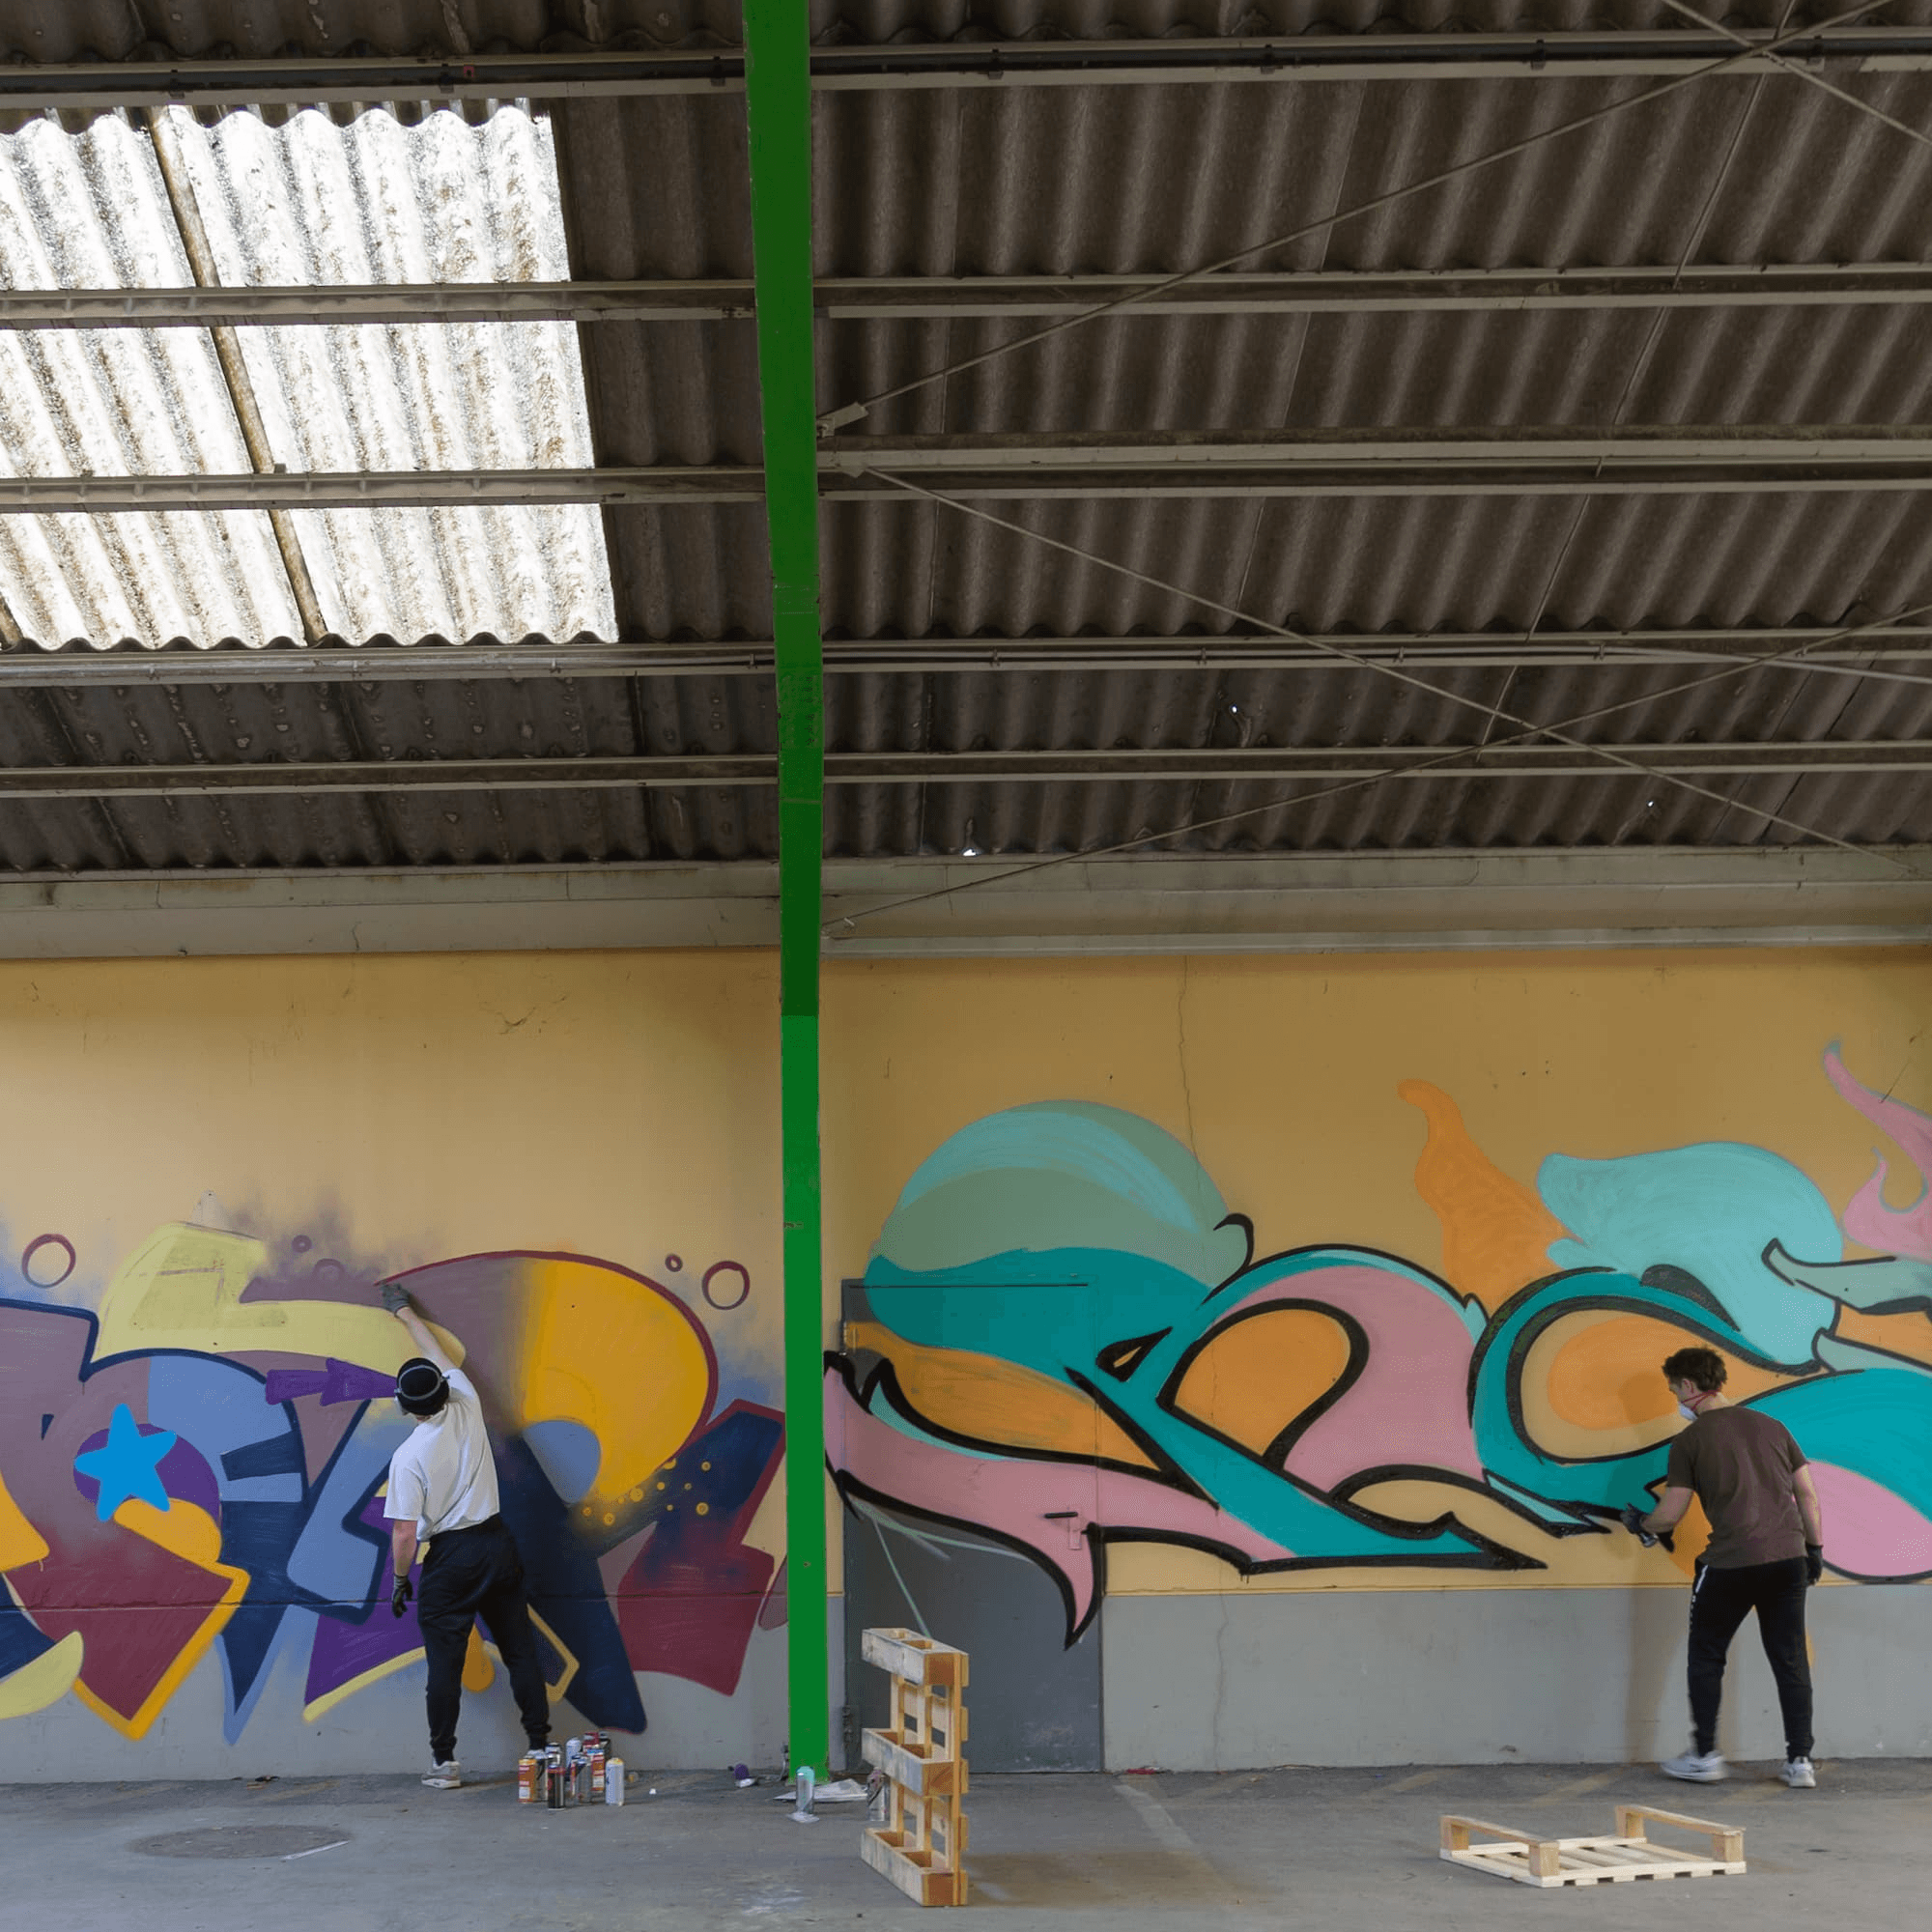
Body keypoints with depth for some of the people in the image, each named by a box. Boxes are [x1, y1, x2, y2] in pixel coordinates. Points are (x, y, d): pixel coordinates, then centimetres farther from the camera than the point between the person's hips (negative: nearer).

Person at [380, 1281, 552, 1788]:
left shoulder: (409, 1456, -13)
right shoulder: (467, 1410, -1)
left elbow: (405, 1531, -12)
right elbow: (440, 1356, 17)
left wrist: (400, 1580, 2)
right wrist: (405, 1312, 28)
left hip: (450, 1557, -5)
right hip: (497, 1543, 5)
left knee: (445, 1663, 4)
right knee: (520, 1651, 9)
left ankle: (444, 1761, 9)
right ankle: (541, 1744, 13)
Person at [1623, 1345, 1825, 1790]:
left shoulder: (1690, 1440, -2)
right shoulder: (1770, 1425, 12)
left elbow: (1670, 1515, -3)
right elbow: (1807, 1495, 11)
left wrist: (1640, 1523, 16)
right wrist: (1815, 1548, 18)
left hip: (1731, 1563, -4)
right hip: (1788, 1558, 4)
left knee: (1706, 1657, 12)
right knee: (1790, 1660, 12)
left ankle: (1705, 1756, 16)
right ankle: (1800, 1761, 12)